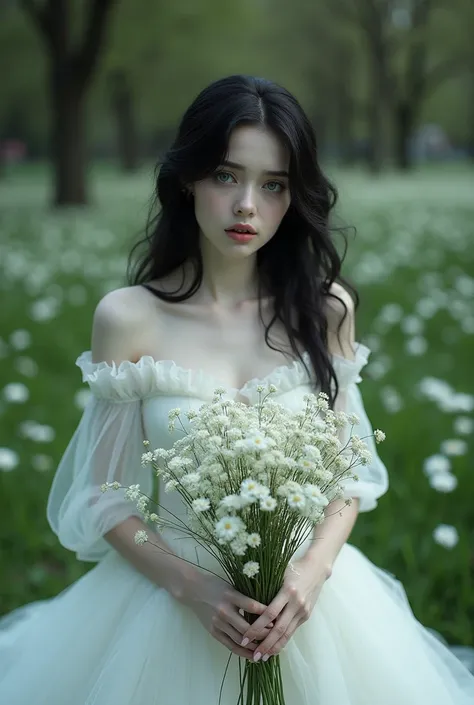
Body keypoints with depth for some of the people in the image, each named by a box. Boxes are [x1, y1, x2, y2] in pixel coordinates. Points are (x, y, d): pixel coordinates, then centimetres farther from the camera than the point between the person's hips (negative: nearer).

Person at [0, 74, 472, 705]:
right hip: (171, 597, -1)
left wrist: (313, 571, -14)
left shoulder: (325, 308, -5)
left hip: (306, 595, 2)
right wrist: (191, 587, -17)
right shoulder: (128, 318, -11)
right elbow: (101, 495, -6)